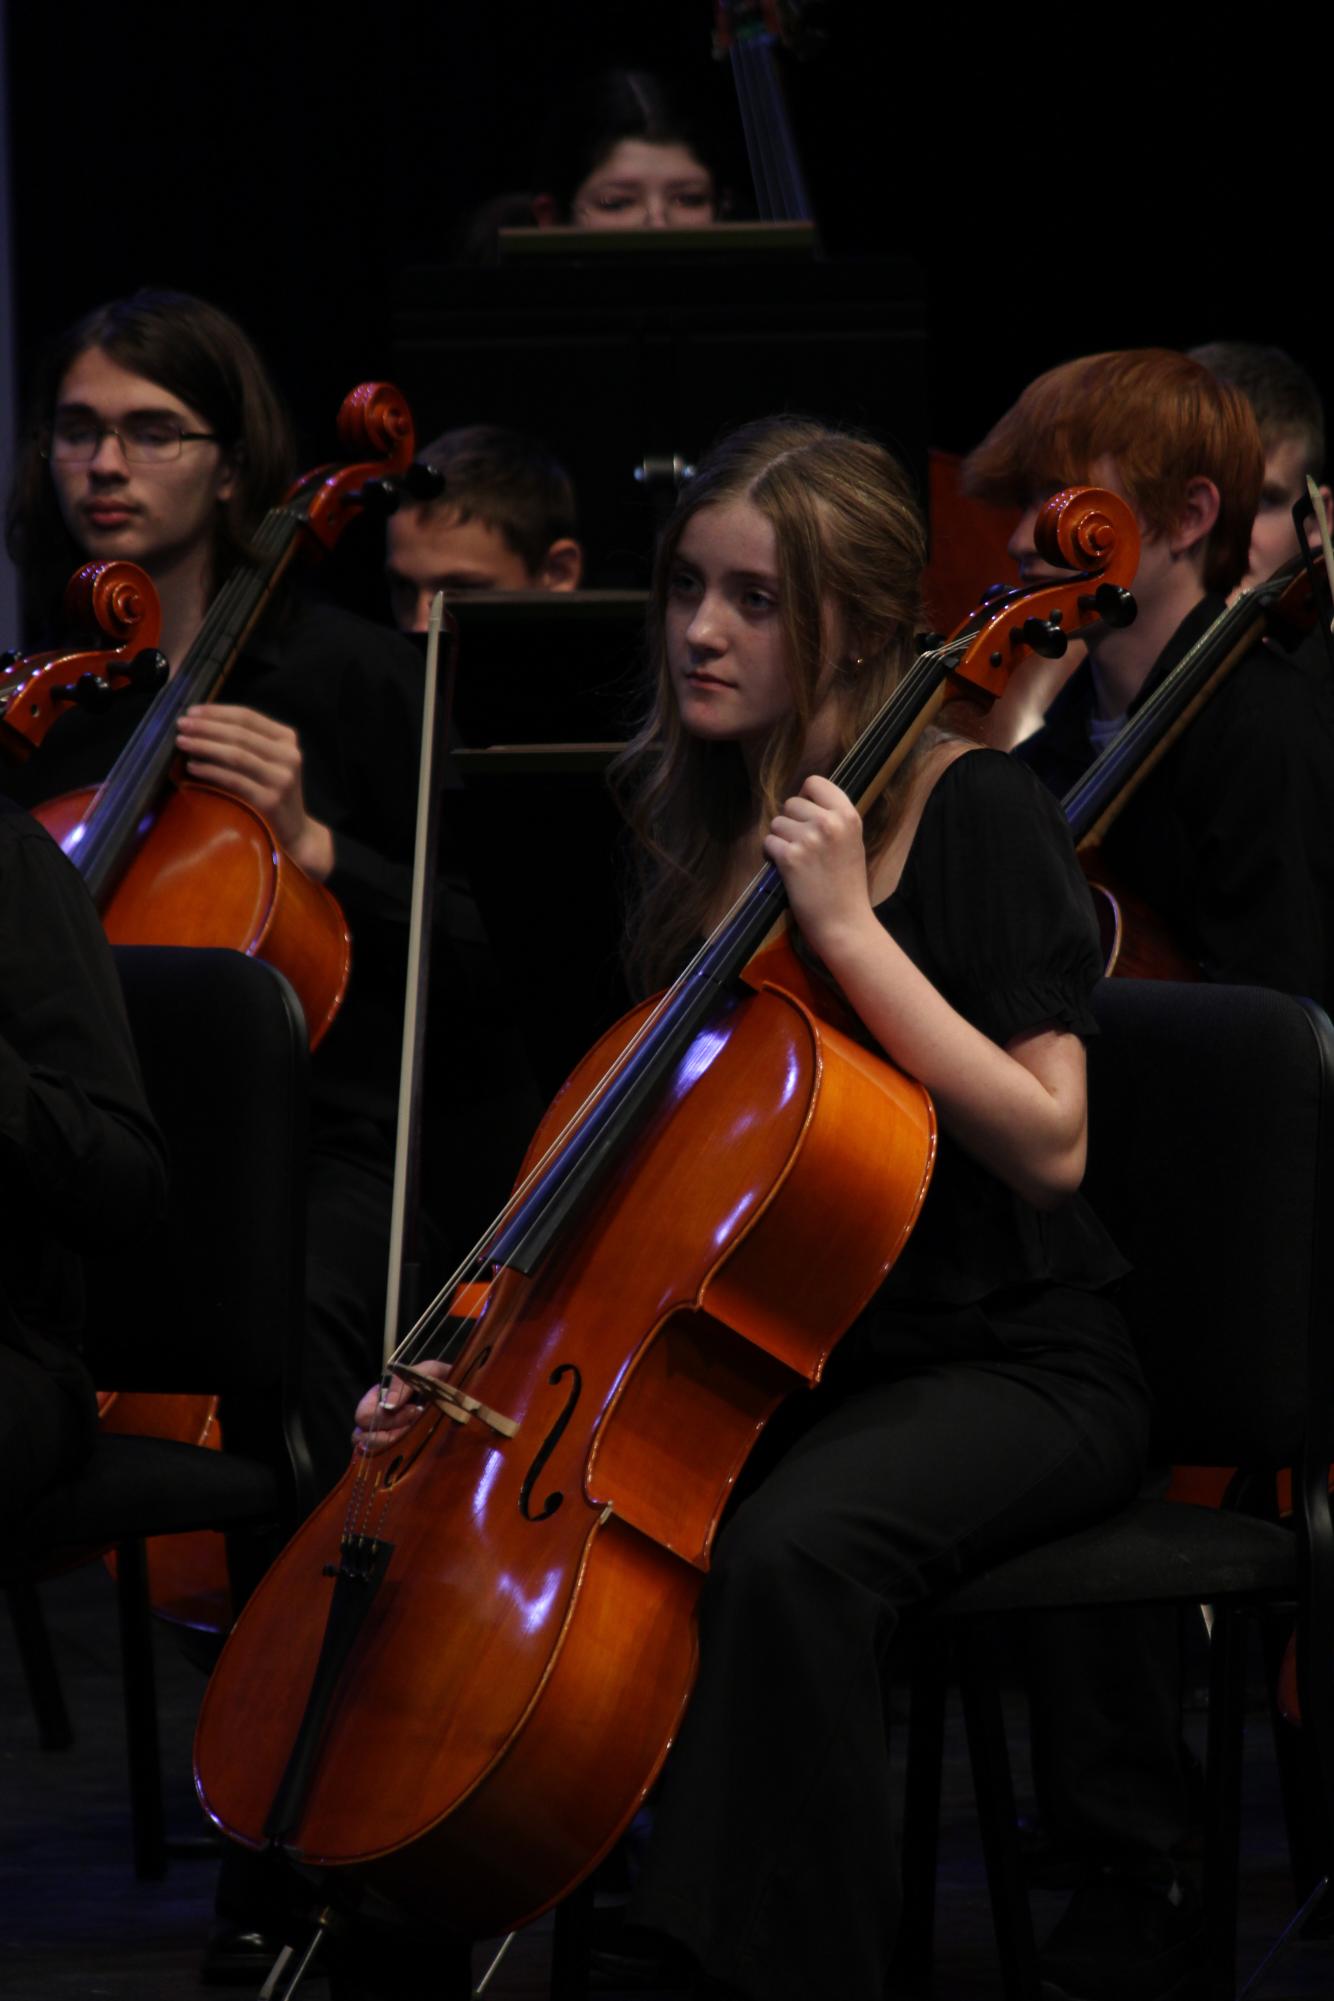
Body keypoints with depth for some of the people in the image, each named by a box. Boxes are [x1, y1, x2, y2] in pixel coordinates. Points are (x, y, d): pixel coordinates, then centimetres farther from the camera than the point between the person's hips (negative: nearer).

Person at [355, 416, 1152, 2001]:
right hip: (768, 1353, 7)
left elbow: (1046, 1143, -20)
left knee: (789, 1553, -37)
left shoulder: (973, 811, -10)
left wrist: (848, 927, -23)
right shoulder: (689, 830, 10)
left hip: (1010, 1365, -7)